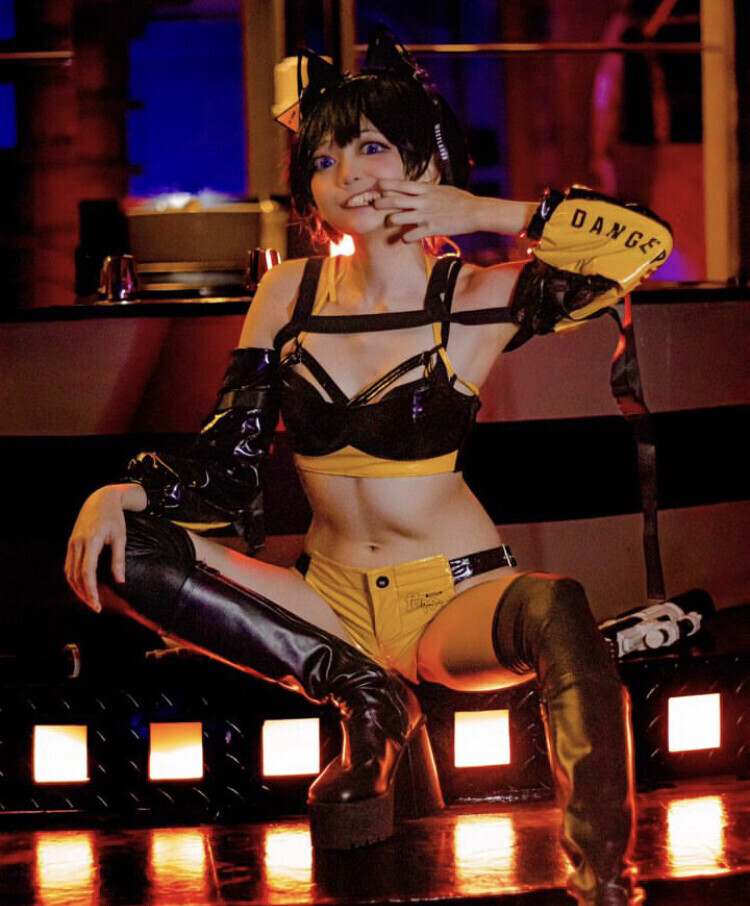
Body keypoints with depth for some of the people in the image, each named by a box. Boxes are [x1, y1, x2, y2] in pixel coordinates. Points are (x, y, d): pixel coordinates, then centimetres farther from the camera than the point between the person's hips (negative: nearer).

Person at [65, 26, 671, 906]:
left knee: (555, 610, -39)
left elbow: (646, 240, -17)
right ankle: (363, 696, -11)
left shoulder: (479, 298, -5)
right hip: (329, 603, 4)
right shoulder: (291, 293, 5)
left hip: (454, 601, -4)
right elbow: (226, 465, 5)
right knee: (115, 549, -15)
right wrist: (122, 493, -14)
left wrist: (483, 213, -14)